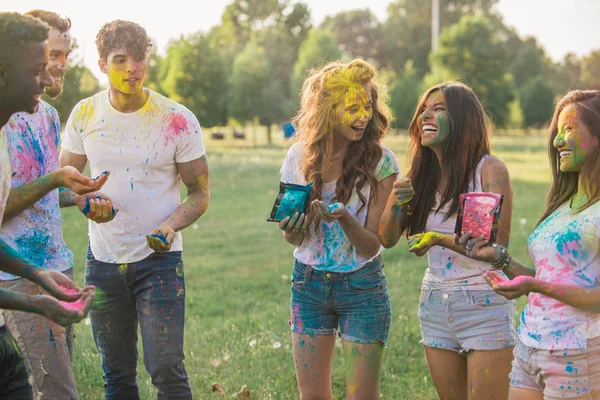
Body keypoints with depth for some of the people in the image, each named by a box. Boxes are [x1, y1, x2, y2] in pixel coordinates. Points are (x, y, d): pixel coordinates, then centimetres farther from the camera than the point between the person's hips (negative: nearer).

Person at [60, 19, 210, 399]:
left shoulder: (178, 120, -9)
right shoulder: (85, 114, 0)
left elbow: (200, 192, -2)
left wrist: (172, 225, -22)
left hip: (159, 258, -3)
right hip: (103, 259, 3)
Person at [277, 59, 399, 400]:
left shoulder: (381, 161, -12)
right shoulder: (300, 158, -3)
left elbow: (371, 245, -12)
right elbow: (295, 240, 5)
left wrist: (343, 217, -32)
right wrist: (292, 227, -18)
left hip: (362, 286, -3)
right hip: (308, 284, 3)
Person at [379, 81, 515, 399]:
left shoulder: (490, 169, -10)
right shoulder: (423, 176, 7)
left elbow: (497, 245, -16)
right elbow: (388, 239, 3)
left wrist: (440, 239, -28)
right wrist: (395, 202, -16)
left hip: (484, 304, -5)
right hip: (434, 305, 5)